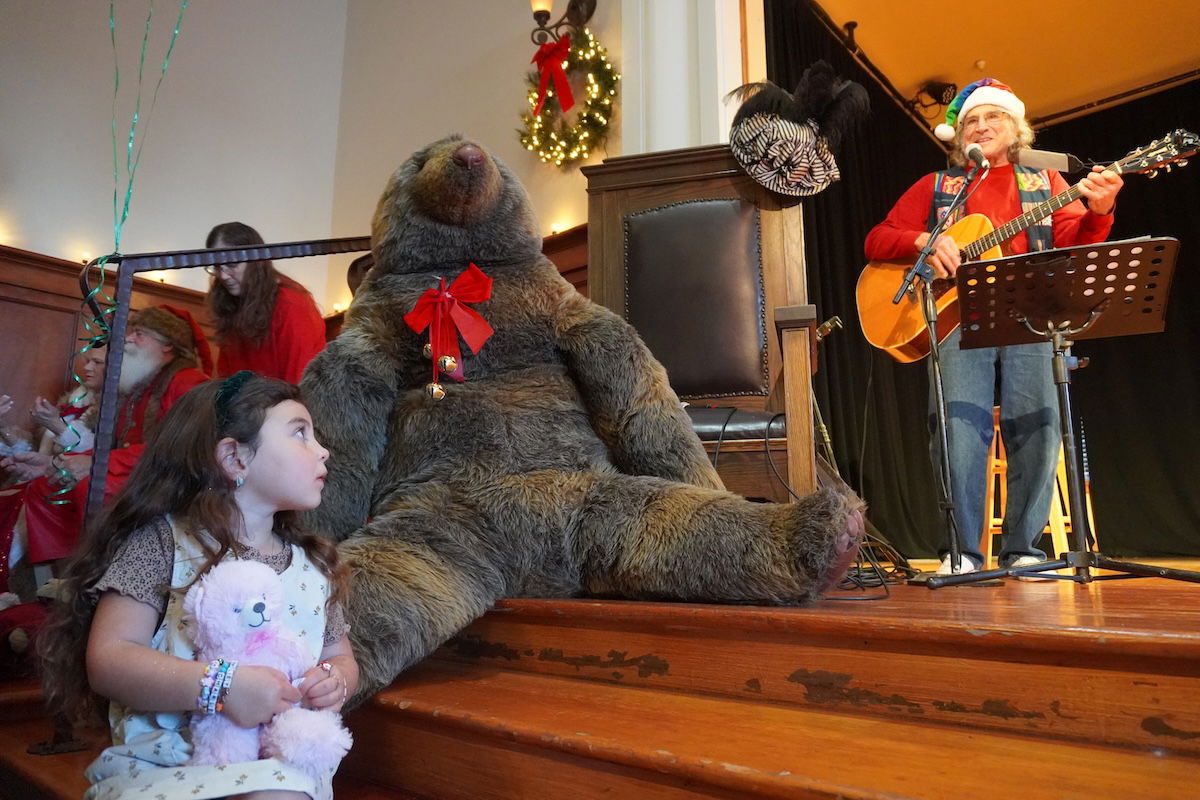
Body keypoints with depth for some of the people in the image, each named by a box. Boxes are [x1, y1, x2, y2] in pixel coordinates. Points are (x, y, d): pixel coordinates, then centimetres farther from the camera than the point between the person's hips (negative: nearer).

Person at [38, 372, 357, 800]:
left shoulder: (314, 564, 10)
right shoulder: (162, 539, -4)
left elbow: (341, 657, 18)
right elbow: (108, 659, -10)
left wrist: (336, 680, -6)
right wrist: (220, 686, -23)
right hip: (163, 763, -3)